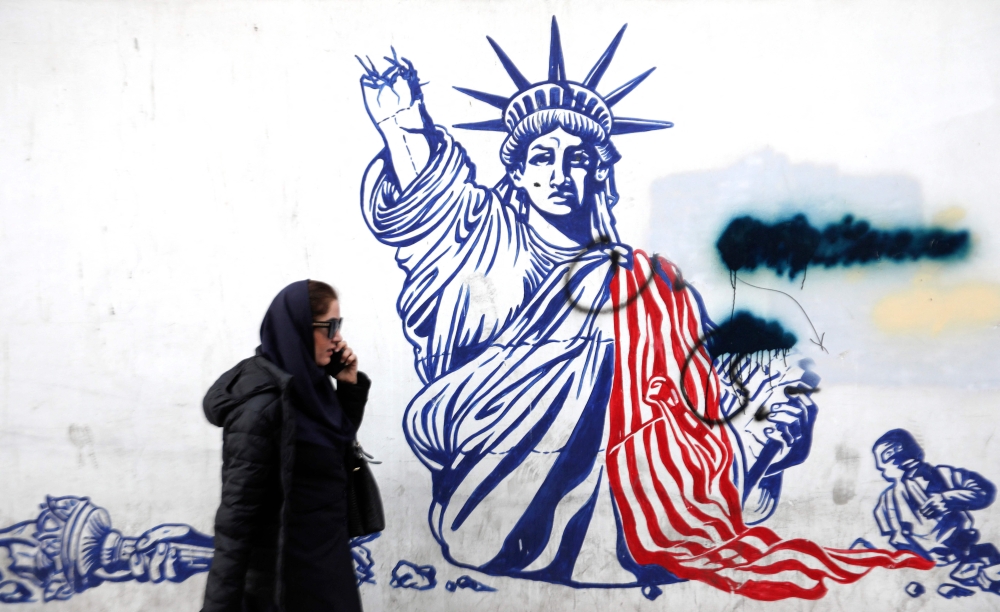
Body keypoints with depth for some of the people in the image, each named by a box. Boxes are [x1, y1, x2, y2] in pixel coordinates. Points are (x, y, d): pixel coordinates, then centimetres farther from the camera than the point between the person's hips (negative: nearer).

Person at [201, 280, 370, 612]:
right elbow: (236, 512, -24)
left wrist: (350, 384, 0)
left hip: (319, 557, 9)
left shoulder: (303, 383, 1)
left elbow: (340, 439, 18)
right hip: (284, 572, -9)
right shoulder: (262, 403, -23)